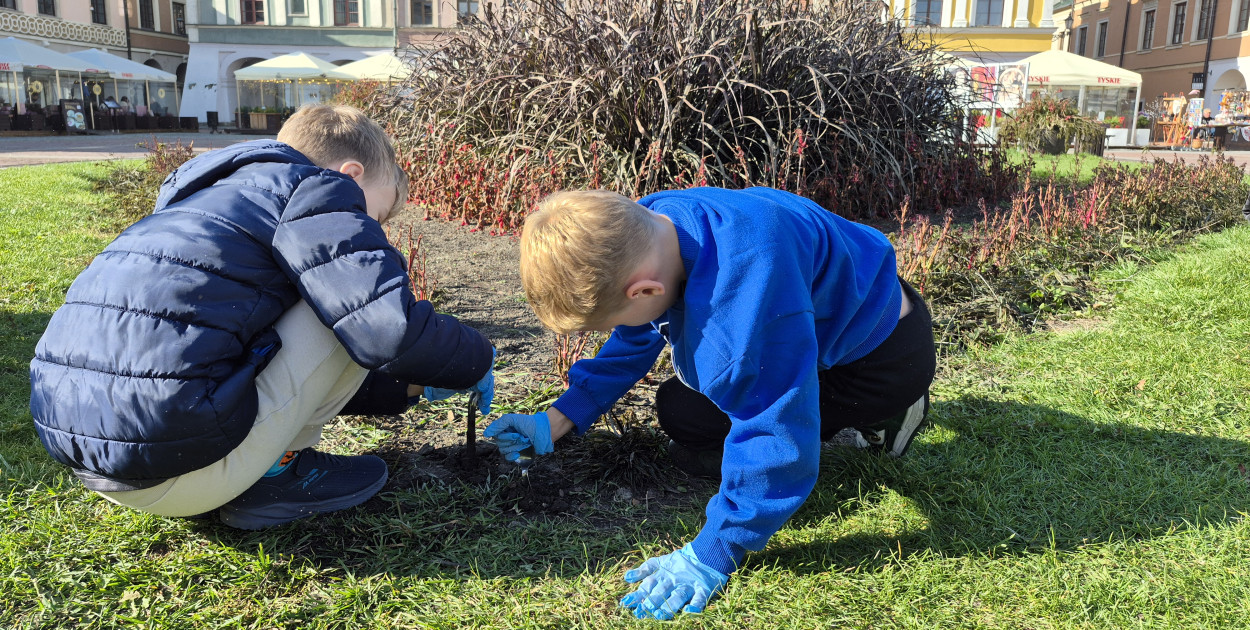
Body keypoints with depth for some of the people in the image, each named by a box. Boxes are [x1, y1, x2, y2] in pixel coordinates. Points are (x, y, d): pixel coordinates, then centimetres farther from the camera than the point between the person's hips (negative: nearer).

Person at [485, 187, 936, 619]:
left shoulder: (745, 296, -44)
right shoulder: (644, 228, -15)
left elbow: (777, 437, -36)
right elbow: (633, 341, 3)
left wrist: (712, 554, -28)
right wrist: (558, 420, 2)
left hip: (889, 352, -8)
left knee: (682, 411, -13)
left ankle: (881, 418, -1)